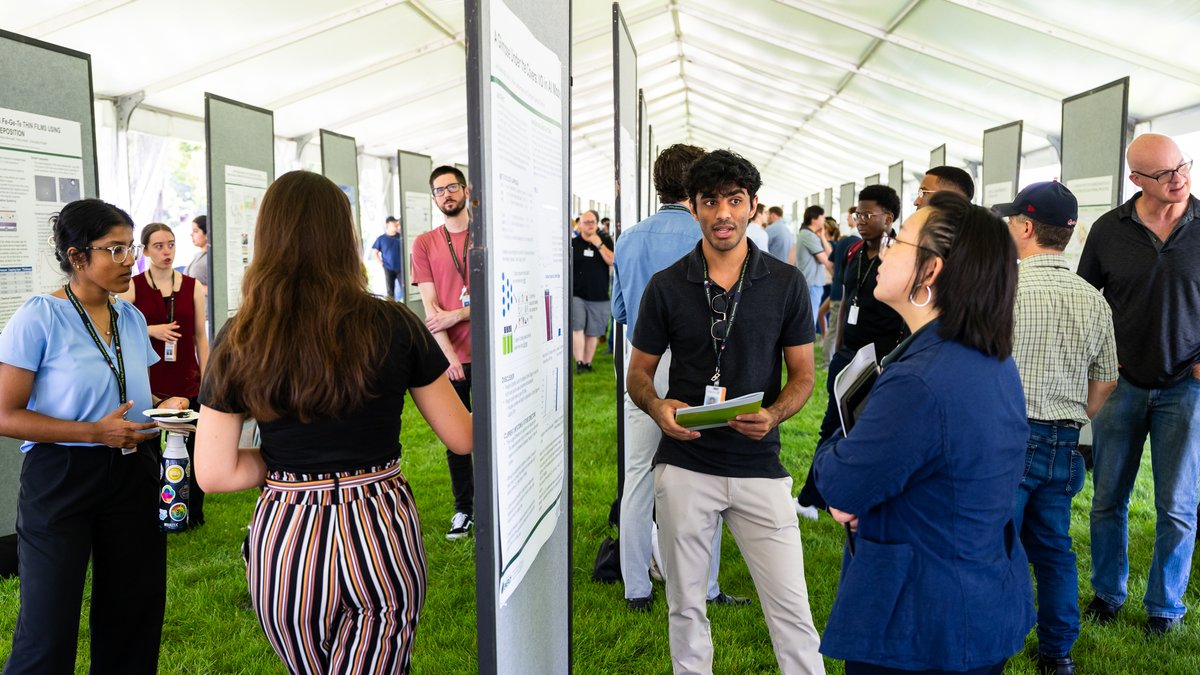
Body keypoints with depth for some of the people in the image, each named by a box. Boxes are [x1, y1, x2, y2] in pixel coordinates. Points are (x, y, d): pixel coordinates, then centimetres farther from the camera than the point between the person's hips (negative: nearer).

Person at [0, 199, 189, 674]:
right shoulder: (39, 318, -12)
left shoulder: (131, 317, 7)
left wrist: (164, 407, -3)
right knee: (49, 628, 3)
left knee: (132, 616, 14)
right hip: (60, 479, -5)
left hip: (132, 475, 6)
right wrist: (96, 432, -21)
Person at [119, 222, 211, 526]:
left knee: (194, 449, 0)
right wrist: (152, 330, -14)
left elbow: (201, 336, 8)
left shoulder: (193, 287, 7)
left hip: (188, 384, 1)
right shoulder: (132, 287, 1)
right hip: (148, 383, -1)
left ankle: (194, 513, 16)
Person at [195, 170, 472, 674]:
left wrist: (293, 457, 9)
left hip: (285, 544, 2)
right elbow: (462, 438, -1)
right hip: (382, 534, -1)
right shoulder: (394, 325, -9)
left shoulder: (239, 343, -6)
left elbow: (214, 473, -4)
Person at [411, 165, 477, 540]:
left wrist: (455, 315, -14)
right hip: (449, 356, 1)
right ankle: (463, 509, 20)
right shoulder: (425, 244, 5)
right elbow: (430, 305, -2)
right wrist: (450, 356, -11)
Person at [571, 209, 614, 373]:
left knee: (592, 333, 6)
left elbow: (613, 262, -7)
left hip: (599, 296, 1)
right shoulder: (573, 243, 4)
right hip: (576, 295, -1)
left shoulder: (605, 241, 6)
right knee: (577, 328, -15)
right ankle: (579, 363, -10)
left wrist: (599, 244, -13)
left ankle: (587, 363, 18)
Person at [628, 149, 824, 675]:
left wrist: (773, 415, -16)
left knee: (791, 610, 3)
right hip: (684, 467, 1)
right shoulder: (667, 286, 0)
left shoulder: (786, 283, 1)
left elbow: (802, 375, 5)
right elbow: (638, 373, 6)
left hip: (760, 468, 0)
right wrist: (657, 407, -16)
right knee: (685, 608, 14)